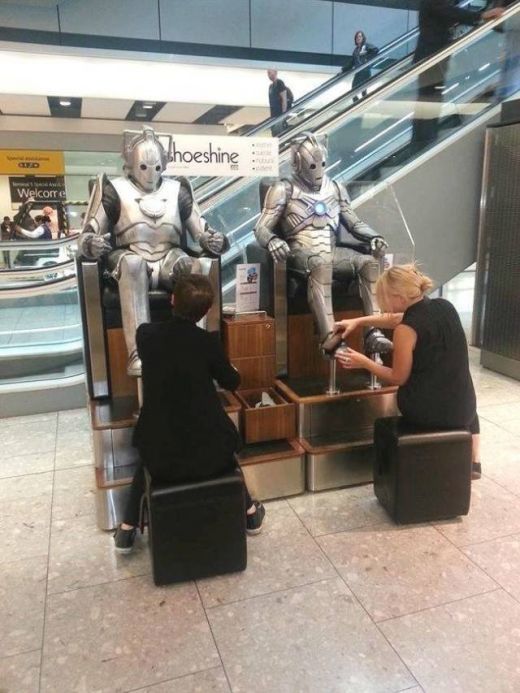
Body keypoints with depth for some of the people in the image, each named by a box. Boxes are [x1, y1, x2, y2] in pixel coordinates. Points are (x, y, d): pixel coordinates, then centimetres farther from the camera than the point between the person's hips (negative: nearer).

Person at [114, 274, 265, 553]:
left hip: (160, 456, 1)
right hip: (206, 452, -1)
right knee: (225, 447, 34)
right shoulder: (208, 342, -12)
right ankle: (249, 511, 46)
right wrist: (232, 371, 31)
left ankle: (127, 529, 36)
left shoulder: (145, 334, -7)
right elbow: (231, 383, 7)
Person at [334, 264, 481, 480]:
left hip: (423, 410, -4)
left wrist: (363, 362, 3)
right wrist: (358, 321, 17)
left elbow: (398, 378, -7)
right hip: (462, 409, 4)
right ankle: (473, 462, 31)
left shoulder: (405, 331, -19)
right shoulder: (444, 306, 1)